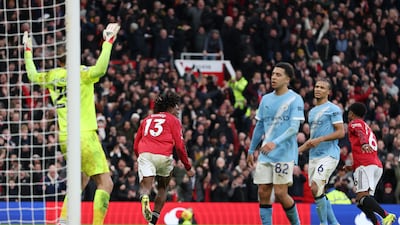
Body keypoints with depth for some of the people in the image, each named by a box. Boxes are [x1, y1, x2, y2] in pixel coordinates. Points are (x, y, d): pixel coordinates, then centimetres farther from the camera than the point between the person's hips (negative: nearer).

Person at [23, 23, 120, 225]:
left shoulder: (51, 76, 8)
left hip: (64, 138, 7)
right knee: (105, 183, -6)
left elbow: (32, 76, 28)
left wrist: (28, 50, 38)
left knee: (82, 180, 25)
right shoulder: (81, 73, -10)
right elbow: (100, 69, -32)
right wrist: (108, 42, -26)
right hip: (85, 136, -7)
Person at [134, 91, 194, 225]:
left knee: (145, 186, -10)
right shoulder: (173, 120, 16)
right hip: (164, 156, -2)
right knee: (162, 188, 18)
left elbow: (136, 146, 27)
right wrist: (188, 167, 15)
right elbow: (179, 146, 6)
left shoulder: (147, 119, 28)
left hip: (144, 154, 2)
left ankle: (144, 198, -47)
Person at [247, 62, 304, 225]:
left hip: (285, 155, -6)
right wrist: (251, 150, 22)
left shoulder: (295, 99, -6)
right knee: (263, 193, 0)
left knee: (280, 194, -9)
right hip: (265, 155, 6)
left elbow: (294, 128, -16)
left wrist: (275, 142, -29)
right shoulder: (266, 99, 13)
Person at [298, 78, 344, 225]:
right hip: (314, 156, 8)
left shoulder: (333, 109, -4)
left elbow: (340, 132, -11)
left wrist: (320, 139, -19)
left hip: (329, 154, -8)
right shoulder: (312, 112, 21)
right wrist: (297, 151, 20)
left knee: (316, 187, -20)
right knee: (319, 192, 4)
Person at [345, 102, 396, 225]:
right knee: (361, 201, 6)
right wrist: (353, 167, 49)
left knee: (362, 196, -22)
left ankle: (386, 215, -42)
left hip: (365, 165, -8)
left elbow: (361, 134, -14)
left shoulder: (355, 123, 9)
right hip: (378, 166, 8)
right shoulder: (368, 128, 35)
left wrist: (364, 143, -35)